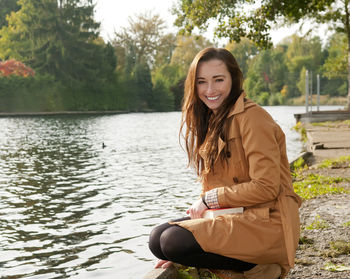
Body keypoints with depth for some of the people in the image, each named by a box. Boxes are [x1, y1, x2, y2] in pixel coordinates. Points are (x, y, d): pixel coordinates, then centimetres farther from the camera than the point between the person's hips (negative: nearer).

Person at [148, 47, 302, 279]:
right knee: (159, 236, -2)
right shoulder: (211, 120, 15)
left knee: (171, 241, -22)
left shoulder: (252, 117, -13)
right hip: (233, 217, 9)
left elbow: (266, 187, -18)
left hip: (265, 225, -9)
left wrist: (209, 200, -11)